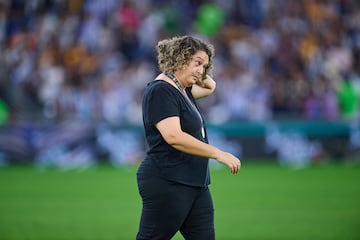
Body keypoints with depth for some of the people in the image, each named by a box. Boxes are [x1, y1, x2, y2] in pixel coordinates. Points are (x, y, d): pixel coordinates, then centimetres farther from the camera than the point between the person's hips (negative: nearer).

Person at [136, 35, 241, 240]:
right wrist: (218, 154, -23)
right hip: (167, 184, -9)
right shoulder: (161, 91, -12)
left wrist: (198, 74, 17)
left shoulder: (183, 90, 16)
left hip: (196, 185, 9)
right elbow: (174, 137, -24)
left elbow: (210, 86, 38)